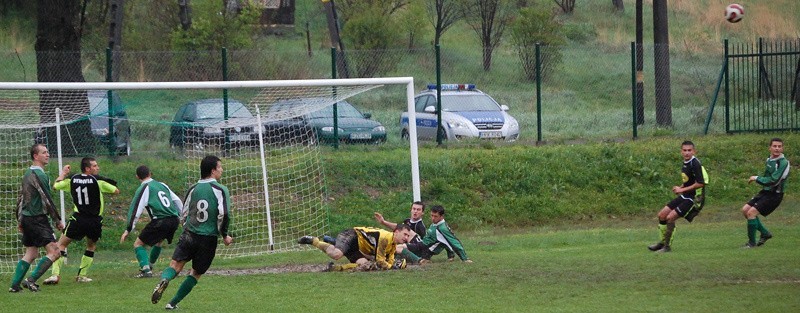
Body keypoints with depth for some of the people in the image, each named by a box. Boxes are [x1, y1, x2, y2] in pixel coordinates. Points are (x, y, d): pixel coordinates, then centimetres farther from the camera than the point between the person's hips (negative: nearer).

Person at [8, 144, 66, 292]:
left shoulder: (28, 173, 15)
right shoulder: (38, 175, -14)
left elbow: (21, 198, 19)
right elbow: (47, 200, -16)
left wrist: (20, 220, 23)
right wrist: (58, 220, -10)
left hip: (27, 218, 10)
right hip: (38, 218, -10)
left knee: (30, 253, 15)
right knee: (54, 251, -11)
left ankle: (14, 285, 10)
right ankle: (31, 280, -15)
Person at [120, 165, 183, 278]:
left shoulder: (144, 189, 0)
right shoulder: (162, 185, 20)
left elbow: (136, 210, -7)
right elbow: (177, 201, 26)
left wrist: (128, 230, -7)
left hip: (160, 221, -7)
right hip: (174, 220, 7)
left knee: (138, 243, 1)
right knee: (158, 242, 33)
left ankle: (146, 269, -16)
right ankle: (149, 266, 42)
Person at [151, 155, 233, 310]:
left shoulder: (193, 189, 7)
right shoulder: (221, 190, -7)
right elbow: (224, 215, -16)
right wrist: (224, 235, 0)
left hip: (189, 234, 2)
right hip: (209, 238, -2)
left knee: (175, 265, -4)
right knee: (196, 273, 13)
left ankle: (164, 280, -39)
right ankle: (173, 303, 10)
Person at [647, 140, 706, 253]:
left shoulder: (695, 164, -19)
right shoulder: (685, 163, 8)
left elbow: (700, 183, -24)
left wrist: (682, 189, -19)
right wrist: (680, 188, 3)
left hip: (692, 199, -9)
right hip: (684, 197, 9)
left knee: (670, 217, -17)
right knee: (662, 214, 10)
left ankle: (668, 246, -3)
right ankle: (663, 242, 26)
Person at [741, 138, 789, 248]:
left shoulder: (783, 163, -19)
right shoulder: (769, 160, 8)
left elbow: (773, 181, -24)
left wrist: (756, 178, -15)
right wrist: (757, 179, 7)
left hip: (774, 195, -9)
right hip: (765, 192, 9)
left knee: (751, 212, -17)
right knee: (745, 210, 6)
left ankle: (752, 242, -7)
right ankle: (765, 233, 18)